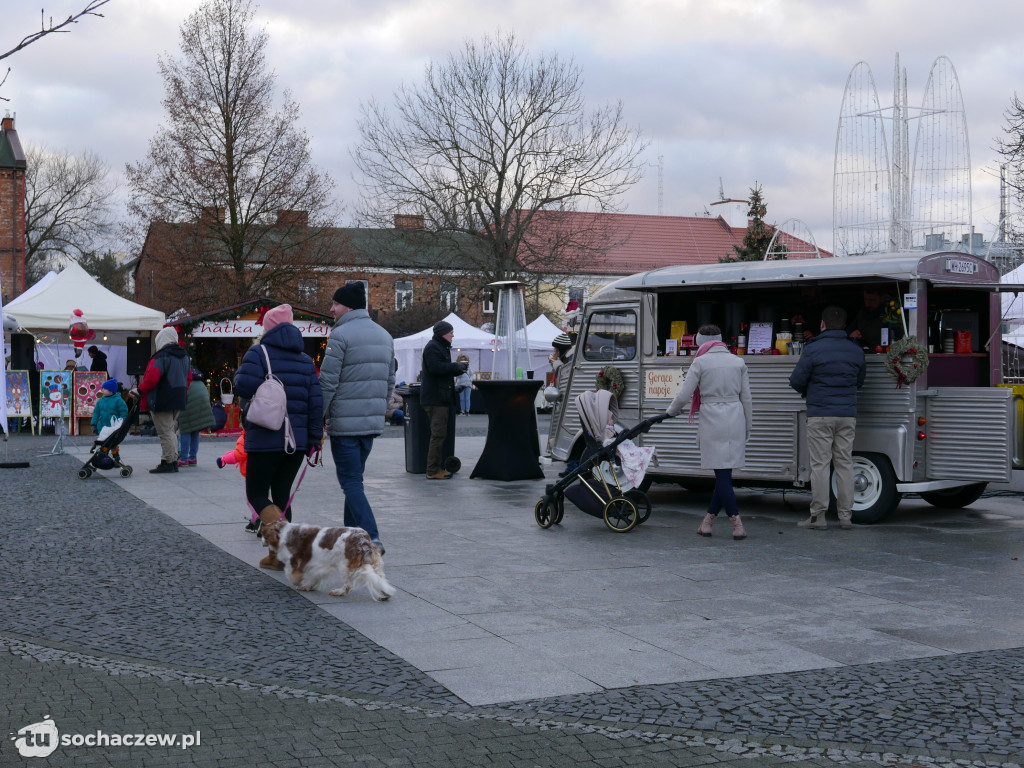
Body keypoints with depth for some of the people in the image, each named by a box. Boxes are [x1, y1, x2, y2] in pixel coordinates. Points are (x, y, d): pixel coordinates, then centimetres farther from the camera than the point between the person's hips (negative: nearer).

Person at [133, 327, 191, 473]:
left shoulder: (161, 357, -15)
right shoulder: (184, 357, 12)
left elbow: (151, 378, -22)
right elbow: (189, 378, 18)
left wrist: (140, 390, -8)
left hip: (161, 402, -8)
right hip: (178, 401, 8)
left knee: (165, 432, -4)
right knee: (171, 430, 17)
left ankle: (168, 463, -3)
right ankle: (174, 461, 19)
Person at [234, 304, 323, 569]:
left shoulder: (258, 353, -6)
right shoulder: (305, 360, 11)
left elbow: (245, 386, -21)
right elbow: (316, 400, 4)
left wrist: (238, 372, 2)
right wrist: (315, 437, 7)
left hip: (265, 440, -5)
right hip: (297, 441, 5)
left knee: (257, 495, 4)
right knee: (282, 495, 14)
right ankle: (276, 556, 14)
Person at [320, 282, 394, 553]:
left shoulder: (341, 335, -11)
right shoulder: (385, 336, 14)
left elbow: (328, 383, -13)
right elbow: (390, 381, 17)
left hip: (345, 422, -7)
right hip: (373, 422, 8)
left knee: (351, 482, -6)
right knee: (354, 479, 17)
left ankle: (372, 538, -15)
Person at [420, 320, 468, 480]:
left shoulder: (441, 347, 23)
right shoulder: (432, 347, -11)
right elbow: (435, 367, -23)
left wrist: (459, 369, 9)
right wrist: (456, 367, -15)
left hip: (441, 398, 11)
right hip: (435, 398, -11)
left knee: (439, 433, 13)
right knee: (438, 434, -11)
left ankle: (436, 468, 18)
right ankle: (433, 471, -9)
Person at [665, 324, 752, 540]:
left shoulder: (700, 362, -2)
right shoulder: (738, 362, 10)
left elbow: (684, 395, -4)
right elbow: (746, 398, 10)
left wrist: (672, 411, 15)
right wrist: (747, 429, 17)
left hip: (712, 421, -4)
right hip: (736, 420, 4)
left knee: (722, 475, -2)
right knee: (725, 473, 10)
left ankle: (737, 524, -8)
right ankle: (708, 520, 16)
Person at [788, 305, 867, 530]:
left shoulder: (813, 349, -8)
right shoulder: (856, 350, 9)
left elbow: (796, 380, -6)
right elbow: (860, 380, 18)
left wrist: (807, 392, 15)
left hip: (820, 414, -4)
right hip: (848, 414, 4)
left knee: (820, 464, -1)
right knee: (844, 463, 9)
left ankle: (818, 516, -1)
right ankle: (846, 516, 10)